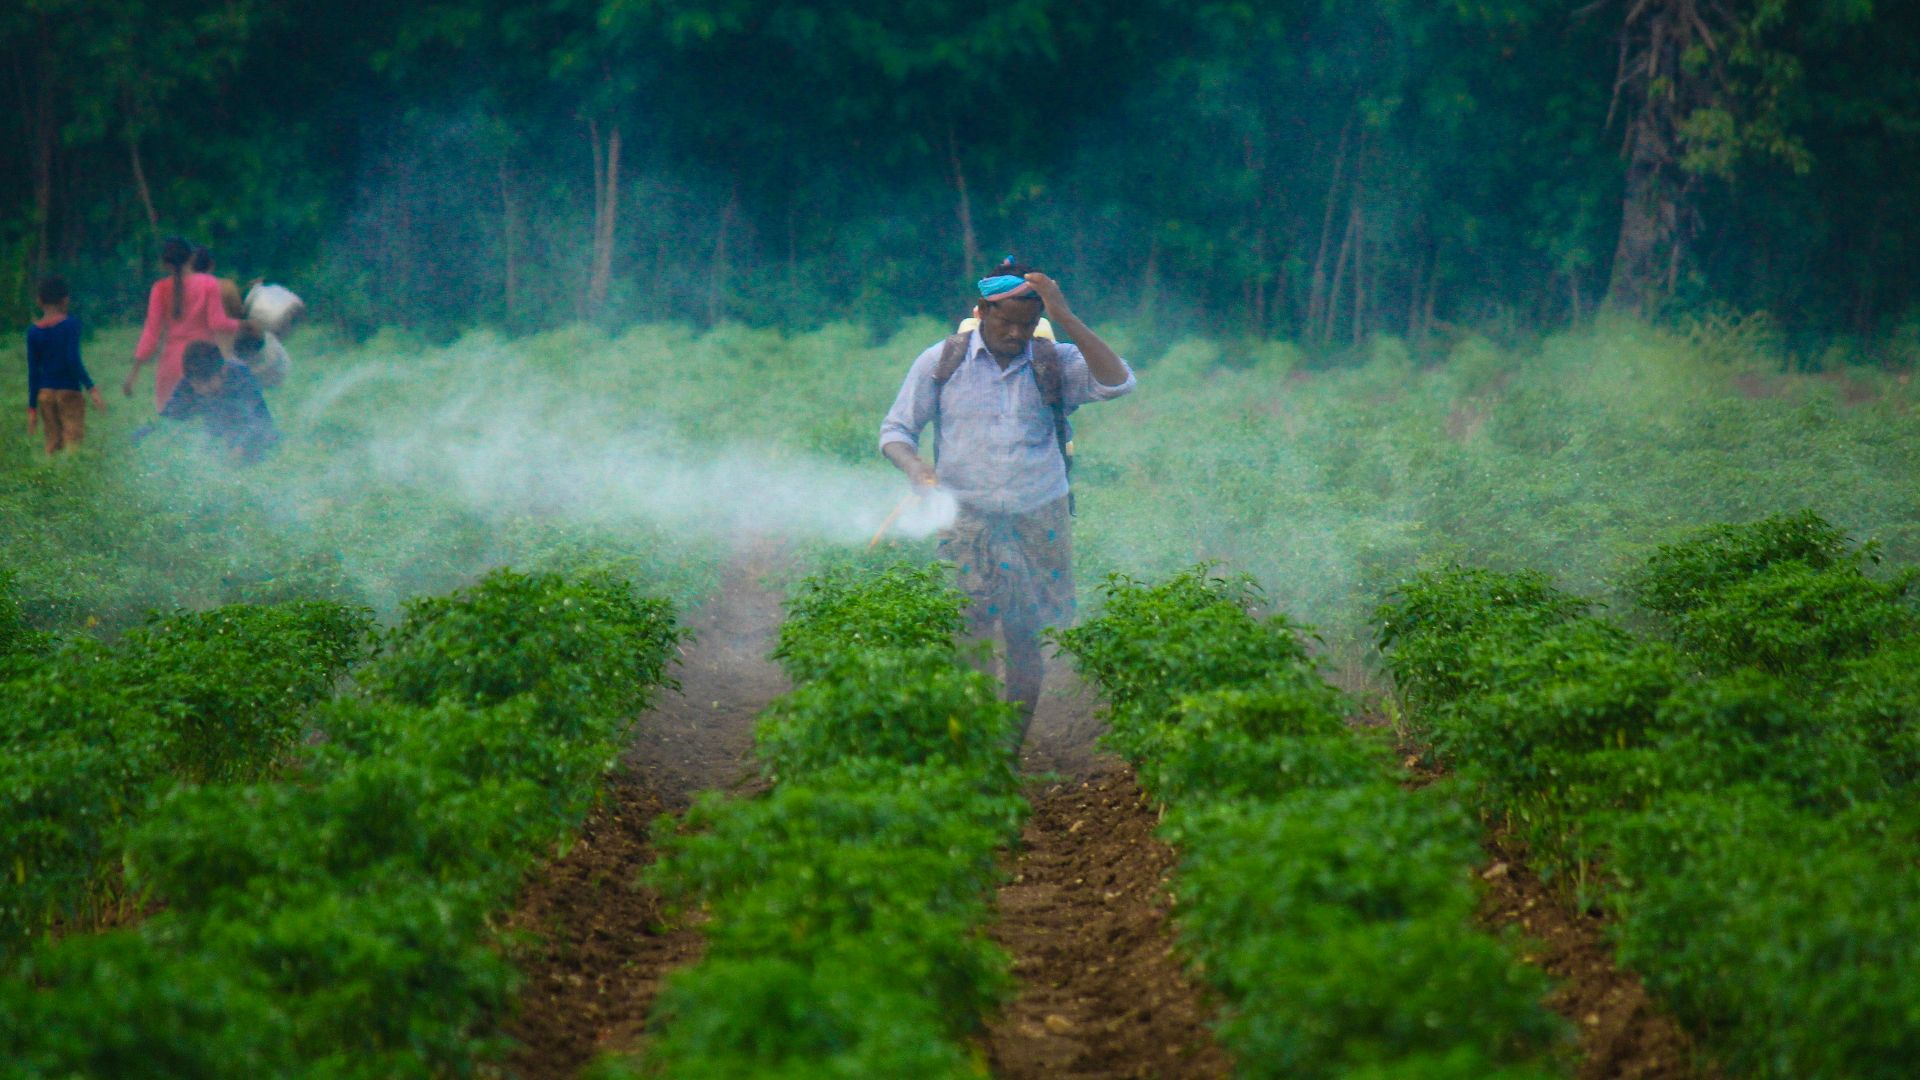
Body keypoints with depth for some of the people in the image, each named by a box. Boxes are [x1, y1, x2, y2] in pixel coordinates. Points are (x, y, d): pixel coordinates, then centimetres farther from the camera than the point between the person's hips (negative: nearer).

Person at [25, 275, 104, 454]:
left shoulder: (34, 331, 3)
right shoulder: (71, 324, -8)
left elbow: (33, 371, 3)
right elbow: (73, 360, -17)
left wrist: (32, 407, 7)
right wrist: (91, 388, -15)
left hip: (45, 393, 4)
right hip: (69, 392, -4)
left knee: (53, 443, 9)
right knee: (74, 439, -5)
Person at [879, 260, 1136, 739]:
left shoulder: (1055, 363, 6)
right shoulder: (941, 362, 5)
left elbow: (1117, 383, -12)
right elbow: (896, 430, 10)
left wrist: (1065, 318, -15)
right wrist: (917, 470, -13)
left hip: (1040, 519, 1)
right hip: (966, 518, -1)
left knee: (1027, 639, 1)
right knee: (970, 636, -9)